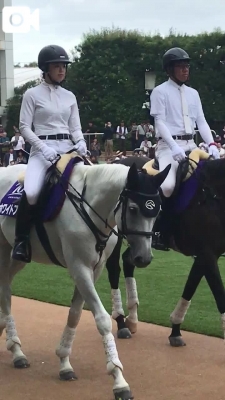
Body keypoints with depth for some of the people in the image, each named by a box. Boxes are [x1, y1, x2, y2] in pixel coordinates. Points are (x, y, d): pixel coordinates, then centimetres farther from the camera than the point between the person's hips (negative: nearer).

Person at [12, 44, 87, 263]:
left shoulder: (69, 97, 15)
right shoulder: (32, 94, 1)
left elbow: (76, 127, 14)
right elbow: (24, 127, -3)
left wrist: (81, 142, -9)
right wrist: (44, 147, -17)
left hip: (68, 149, 5)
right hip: (42, 149, -5)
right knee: (31, 193, -30)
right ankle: (22, 239, -10)